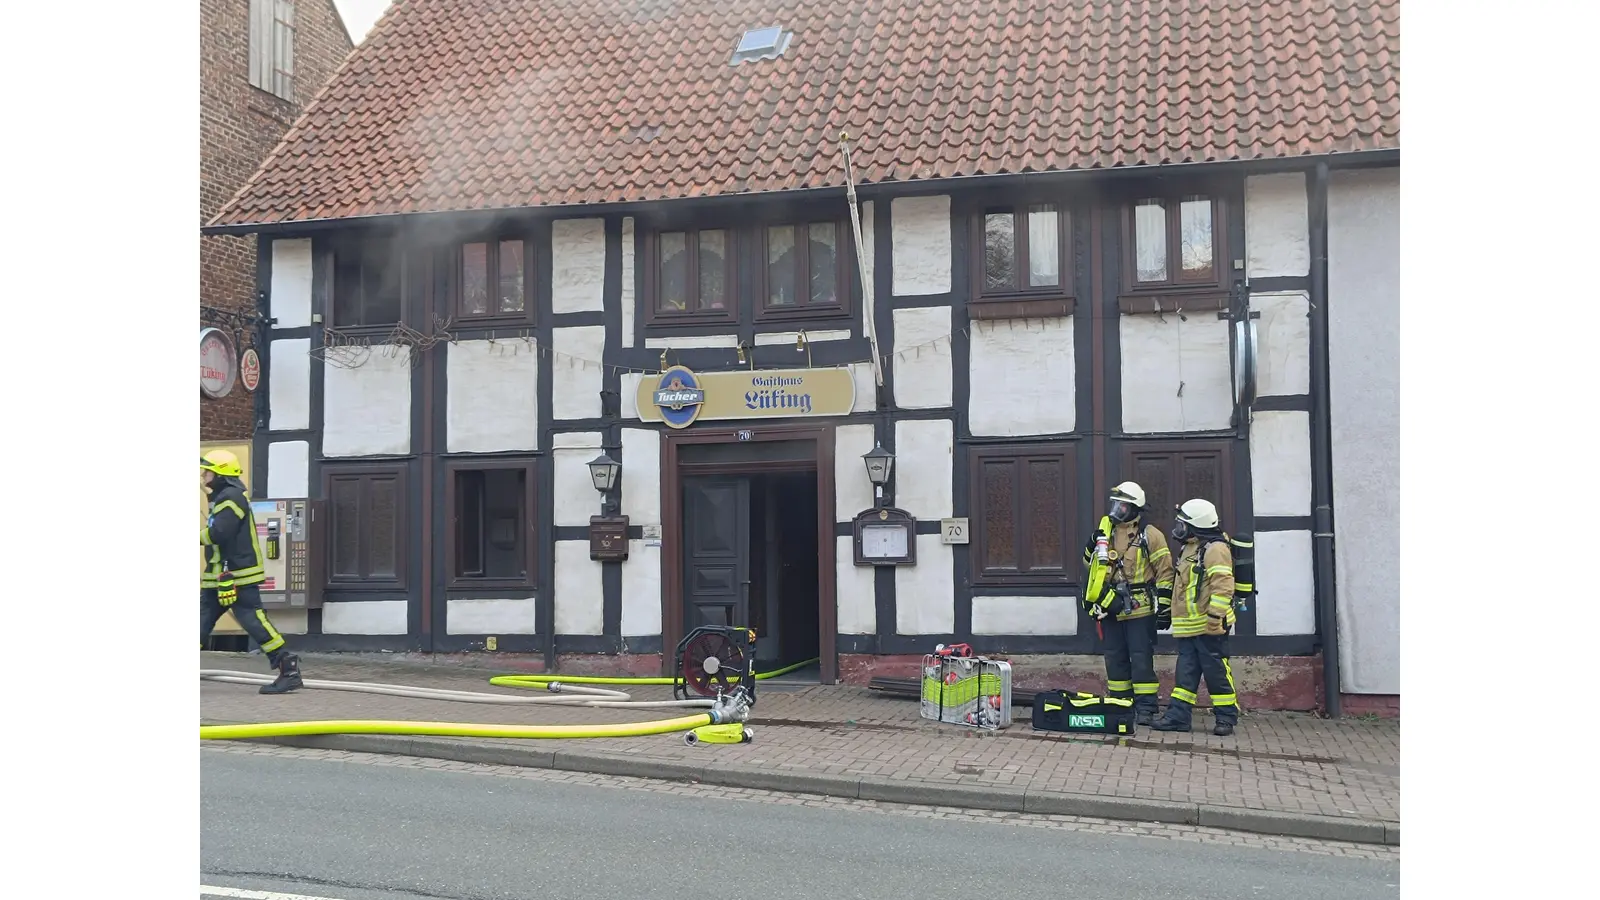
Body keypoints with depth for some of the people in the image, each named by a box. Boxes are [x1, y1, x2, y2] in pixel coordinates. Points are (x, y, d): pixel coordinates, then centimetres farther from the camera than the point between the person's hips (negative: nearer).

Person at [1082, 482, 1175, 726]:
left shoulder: (1150, 536, -6)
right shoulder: (1107, 534, 11)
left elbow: (1165, 572, -6)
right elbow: (1091, 564, 22)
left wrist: (1164, 606, -9)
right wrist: (1094, 545, 1)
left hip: (1140, 611, -6)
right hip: (1110, 611, 6)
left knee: (1141, 660, -3)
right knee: (1115, 660, 10)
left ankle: (1145, 708, 3)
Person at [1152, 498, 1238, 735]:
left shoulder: (1215, 549, -13)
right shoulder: (1189, 549, 19)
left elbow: (1223, 586, -21)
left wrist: (1215, 616, -24)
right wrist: (1173, 610, 27)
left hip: (1209, 627, -9)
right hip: (1188, 627, 9)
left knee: (1216, 672, -2)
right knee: (1185, 672, 7)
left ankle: (1227, 717, 7)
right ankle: (1178, 715, 9)